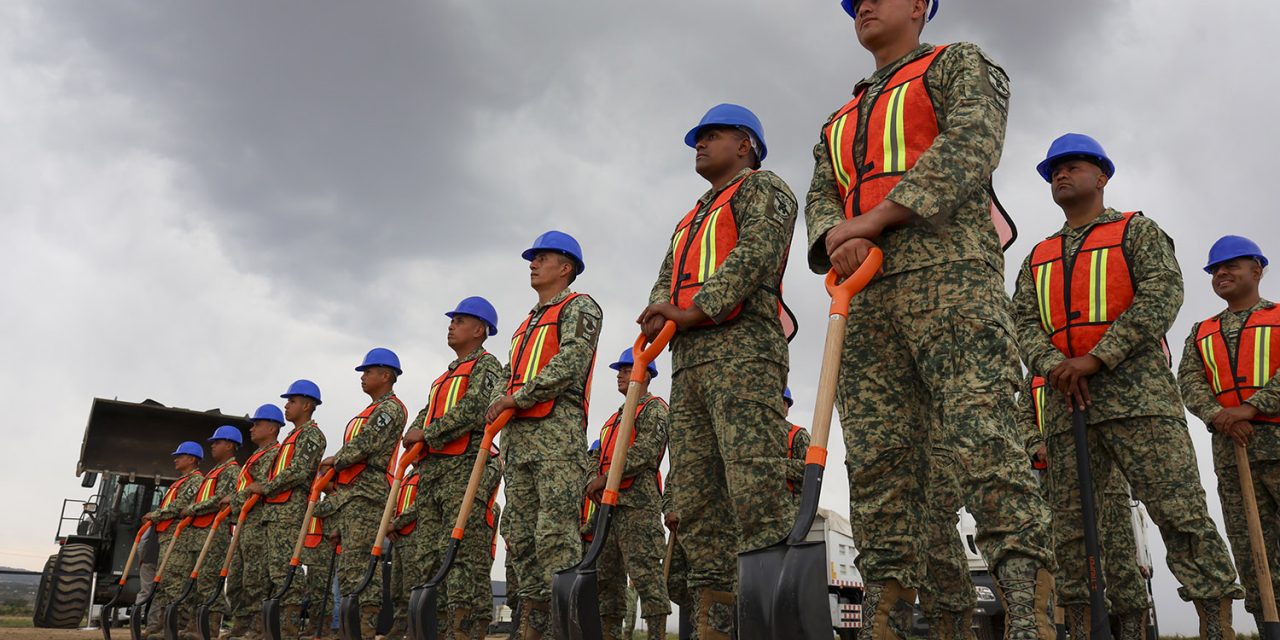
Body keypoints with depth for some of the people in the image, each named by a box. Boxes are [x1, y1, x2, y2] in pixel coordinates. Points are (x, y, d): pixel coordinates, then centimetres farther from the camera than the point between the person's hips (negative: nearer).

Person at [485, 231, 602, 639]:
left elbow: (569, 365, -11)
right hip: (519, 438, 9)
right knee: (522, 536, 5)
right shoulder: (527, 324, 30)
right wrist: (501, 412, 10)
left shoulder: (580, 308, 4)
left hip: (557, 433, -9)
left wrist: (517, 398, -10)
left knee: (555, 534, -16)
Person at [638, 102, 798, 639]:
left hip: (742, 350, -8)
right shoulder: (689, 222, 35)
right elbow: (665, 281, 22)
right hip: (688, 360, 8)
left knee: (755, 488, -19)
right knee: (696, 499, 1)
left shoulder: (762, 188, 11)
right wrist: (660, 311, -2)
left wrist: (696, 310, -14)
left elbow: (756, 253, -7)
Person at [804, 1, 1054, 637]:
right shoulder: (841, 121, 33)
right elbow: (820, 198, 19)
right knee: (877, 460, -3)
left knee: (982, 437, -18)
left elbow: (970, 145, -3)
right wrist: (838, 240, -6)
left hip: (947, 269, -5)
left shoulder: (961, 64, 17)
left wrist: (871, 218, -10)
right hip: (864, 297, 6)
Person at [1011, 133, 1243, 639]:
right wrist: (1054, 365, -11)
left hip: (1137, 391, -4)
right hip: (1067, 401, 4)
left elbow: (1162, 294, -5)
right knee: (1071, 528, 1)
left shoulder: (1137, 231, 11)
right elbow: (1024, 322, 11)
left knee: (1181, 513, -10)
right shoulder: (1038, 259, 23)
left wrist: (1095, 358, -15)